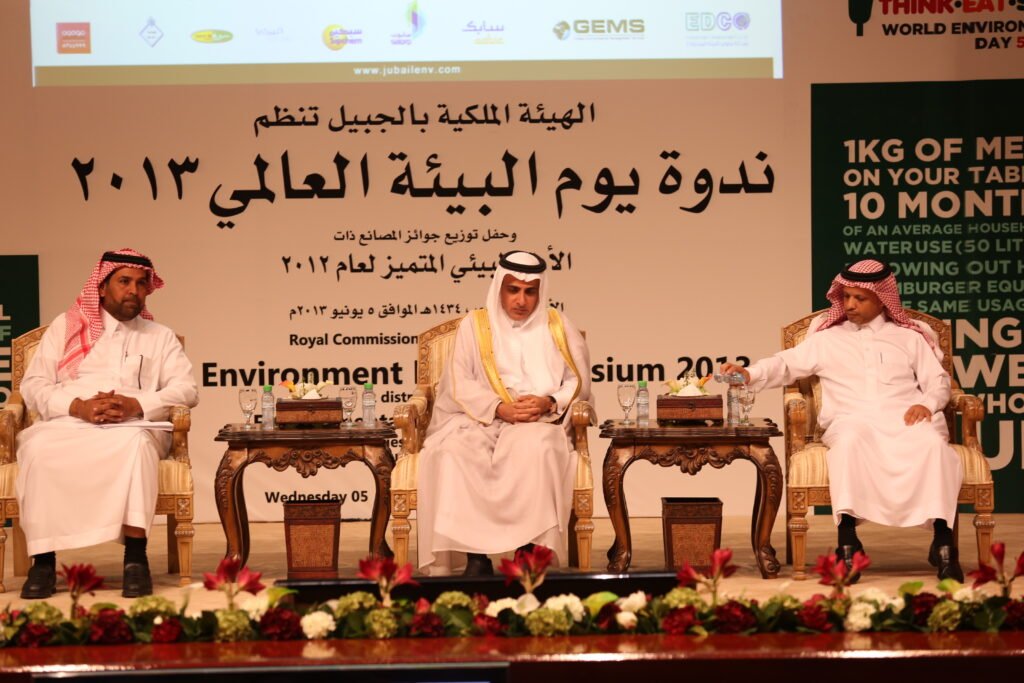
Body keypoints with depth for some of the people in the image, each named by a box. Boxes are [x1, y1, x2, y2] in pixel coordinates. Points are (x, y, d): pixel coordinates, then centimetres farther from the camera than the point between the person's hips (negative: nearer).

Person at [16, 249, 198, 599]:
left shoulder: (161, 337, 20)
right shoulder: (66, 326, 19)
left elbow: (186, 390, 6)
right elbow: (33, 386, 9)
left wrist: (135, 405, -13)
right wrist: (78, 406, -11)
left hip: (132, 428, 0)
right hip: (67, 425, 1)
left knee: (136, 443, -37)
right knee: (38, 448, -34)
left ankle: (136, 558, -37)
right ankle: (43, 559, -28)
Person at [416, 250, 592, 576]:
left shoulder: (557, 326, 16)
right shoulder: (474, 324, 14)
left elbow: (579, 382, 9)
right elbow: (459, 384, 3)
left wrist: (549, 403, -12)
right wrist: (500, 408, -14)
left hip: (540, 423, 0)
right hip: (481, 420, 1)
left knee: (533, 447, -37)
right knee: (455, 452, -33)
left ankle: (530, 552, -36)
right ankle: (475, 556, -34)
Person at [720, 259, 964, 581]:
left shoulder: (909, 337, 24)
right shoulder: (827, 340, 24)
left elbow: (938, 381, 17)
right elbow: (786, 364, 15)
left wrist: (926, 404, -5)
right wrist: (751, 374, -5)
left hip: (905, 419, 1)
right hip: (852, 420, -1)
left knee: (933, 443, -34)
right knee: (849, 440, -39)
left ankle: (943, 542, -35)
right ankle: (847, 543, -42)